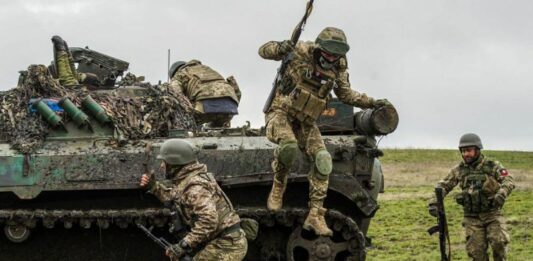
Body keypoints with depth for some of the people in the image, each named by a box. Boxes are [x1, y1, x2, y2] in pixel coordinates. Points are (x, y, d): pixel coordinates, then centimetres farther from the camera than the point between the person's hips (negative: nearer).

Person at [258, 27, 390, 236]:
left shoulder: (339, 68, 0)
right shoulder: (300, 52, -13)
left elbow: (345, 94, 18)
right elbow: (263, 51, -9)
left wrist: (371, 103, 9)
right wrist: (279, 48, -31)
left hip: (306, 123, 5)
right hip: (281, 114, -4)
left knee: (323, 160, -15)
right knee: (289, 146, -36)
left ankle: (315, 216, -10)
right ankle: (278, 186, -8)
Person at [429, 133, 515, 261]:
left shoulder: (492, 166, -3)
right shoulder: (459, 170, 5)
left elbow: (508, 181, -12)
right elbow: (443, 185, 7)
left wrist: (501, 194, -33)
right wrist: (434, 202, -9)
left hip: (492, 215, -2)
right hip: (472, 218, 2)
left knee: (498, 242, -22)